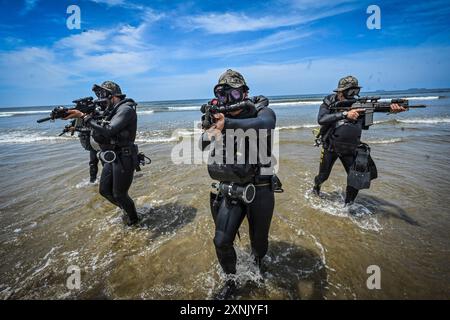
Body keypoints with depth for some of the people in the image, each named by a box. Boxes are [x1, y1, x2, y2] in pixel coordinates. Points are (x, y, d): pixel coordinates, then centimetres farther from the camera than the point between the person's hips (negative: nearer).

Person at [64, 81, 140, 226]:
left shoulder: (126, 109, -16)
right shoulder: (111, 111, 12)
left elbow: (108, 132, -27)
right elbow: (100, 136, 15)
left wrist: (84, 116, -23)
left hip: (124, 159, -9)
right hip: (111, 158, 9)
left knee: (119, 194, 4)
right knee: (105, 190, 15)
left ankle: (133, 218, 30)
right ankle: (127, 209, 37)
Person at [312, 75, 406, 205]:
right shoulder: (329, 102, -13)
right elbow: (321, 119, -31)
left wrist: (392, 110, -44)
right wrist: (345, 114, -40)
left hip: (349, 148, 2)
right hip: (330, 147, -2)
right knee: (323, 176, 11)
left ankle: (348, 205, 17)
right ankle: (316, 187, 46)